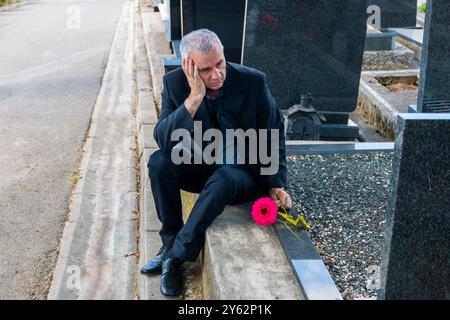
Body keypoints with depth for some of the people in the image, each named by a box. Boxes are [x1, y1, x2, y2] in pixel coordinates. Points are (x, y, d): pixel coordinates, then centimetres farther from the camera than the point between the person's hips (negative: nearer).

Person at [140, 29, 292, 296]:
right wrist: (194, 97, -35)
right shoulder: (175, 83, -14)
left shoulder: (253, 81, -17)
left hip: (244, 172, -2)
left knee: (224, 177, -36)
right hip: (200, 166, 3)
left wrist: (276, 184, -9)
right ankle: (170, 241, -10)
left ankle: (176, 255, -22)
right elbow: (163, 139, -24)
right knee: (159, 161, -25)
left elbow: (274, 135, -5)